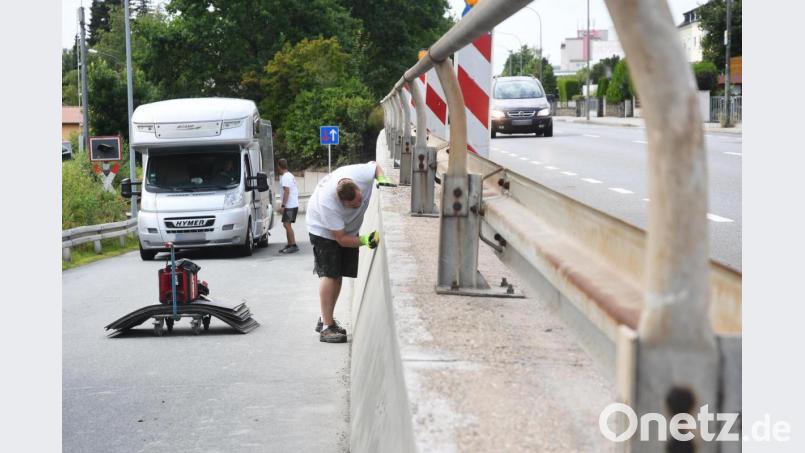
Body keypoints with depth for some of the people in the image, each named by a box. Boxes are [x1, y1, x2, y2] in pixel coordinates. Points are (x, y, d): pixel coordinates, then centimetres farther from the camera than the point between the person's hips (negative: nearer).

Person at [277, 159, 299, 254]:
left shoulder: (285, 177, -13)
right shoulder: (290, 175, 18)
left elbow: (286, 192, -20)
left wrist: (283, 206, -21)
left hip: (290, 205, -10)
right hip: (294, 204, 10)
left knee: (287, 224, -13)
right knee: (287, 225, 13)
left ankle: (294, 245, -17)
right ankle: (289, 245, 14)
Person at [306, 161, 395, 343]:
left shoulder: (361, 174, -31)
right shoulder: (327, 203, -42)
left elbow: (375, 166, -4)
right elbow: (341, 239, -33)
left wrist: (382, 179, -24)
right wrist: (364, 240, -45)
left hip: (348, 228, 6)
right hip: (323, 229, -6)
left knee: (338, 275, 7)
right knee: (329, 274, -17)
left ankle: (326, 319, 18)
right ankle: (326, 327, -20)